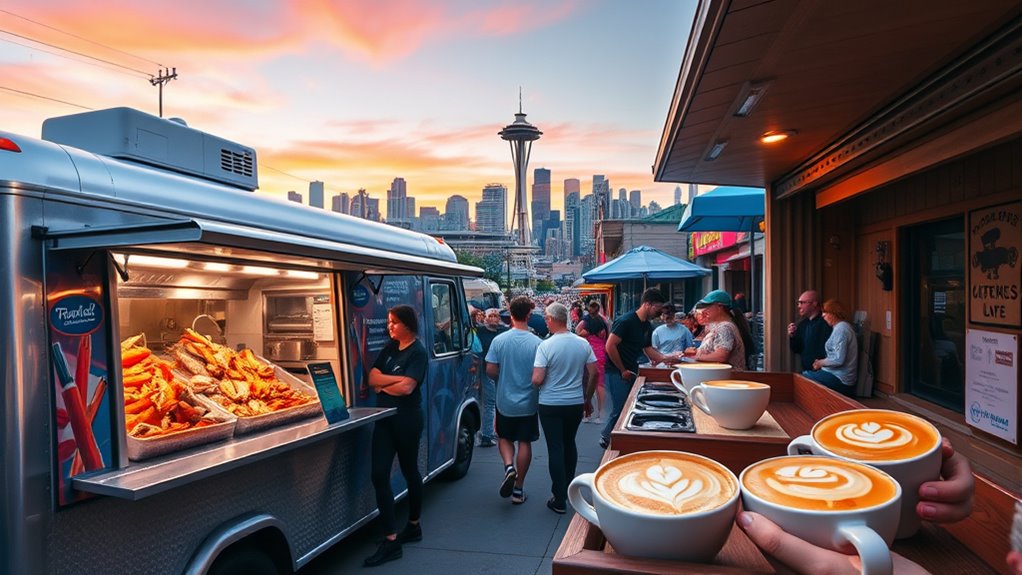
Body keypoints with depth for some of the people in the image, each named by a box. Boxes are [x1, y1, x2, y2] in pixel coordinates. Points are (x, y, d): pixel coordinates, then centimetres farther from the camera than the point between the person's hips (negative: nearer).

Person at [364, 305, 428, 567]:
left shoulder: (418, 351, -10)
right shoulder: (389, 348, 10)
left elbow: (407, 388, -20)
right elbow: (372, 378, 2)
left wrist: (383, 386, -4)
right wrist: (396, 379, -13)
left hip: (407, 419, -6)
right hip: (385, 418, 6)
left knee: (409, 471, 10)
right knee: (379, 475, -2)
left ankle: (414, 526, 30)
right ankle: (390, 540, 4)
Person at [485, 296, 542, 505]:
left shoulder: (499, 340, -10)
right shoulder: (537, 343, -14)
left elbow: (490, 370, -8)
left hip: (505, 401, 1)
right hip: (529, 402, -1)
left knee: (504, 438, 21)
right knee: (524, 443, 11)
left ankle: (509, 466, -5)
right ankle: (518, 489, 18)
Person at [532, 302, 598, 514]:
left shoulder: (545, 346, -16)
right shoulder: (583, 344, -3)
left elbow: (537, 380, -18)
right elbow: (593, 373, 2)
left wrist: (534, 381, 5)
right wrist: (588, 399, 13)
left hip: (551, 405, -4)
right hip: (576, 403, 4)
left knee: (556, 448, 4)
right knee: (569, 444, 21)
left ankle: (560, 500, 9)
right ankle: (569, 488, 34)